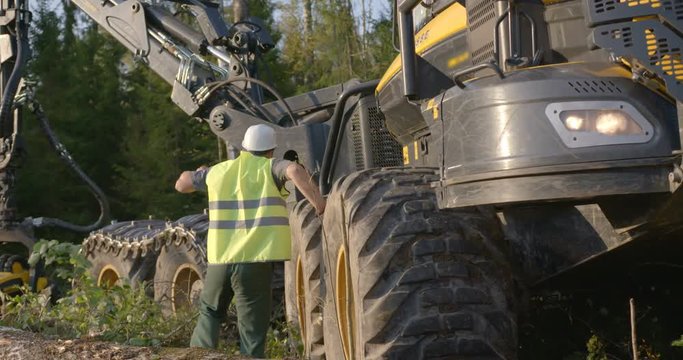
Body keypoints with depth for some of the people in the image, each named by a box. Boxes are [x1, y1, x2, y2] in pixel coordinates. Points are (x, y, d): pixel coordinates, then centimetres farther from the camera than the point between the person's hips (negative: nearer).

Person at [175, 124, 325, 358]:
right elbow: (295, 170, -20)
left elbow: (181, 184, 28)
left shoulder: (218, 171, 13)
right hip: (255, 259, -3)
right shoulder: (270, 168, 2)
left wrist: (199, 174, 47)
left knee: (210, 312, 27)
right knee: (252, 329, 2)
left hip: (220, 259, 4)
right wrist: (320, 205, -22)